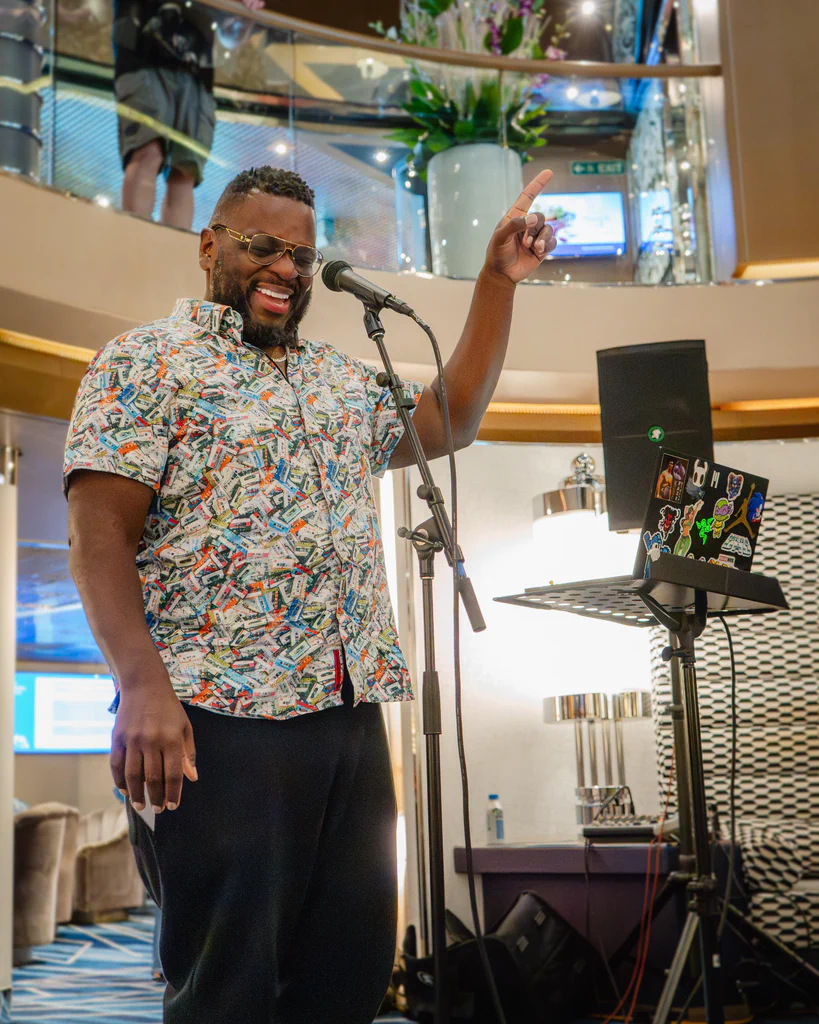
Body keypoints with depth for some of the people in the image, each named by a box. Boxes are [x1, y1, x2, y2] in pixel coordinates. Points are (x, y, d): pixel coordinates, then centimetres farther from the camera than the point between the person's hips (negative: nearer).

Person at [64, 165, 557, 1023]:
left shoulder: (343, 379, 21)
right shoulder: (147, 362, 0)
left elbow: (450, 421, 20)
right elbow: (99, 535, -9)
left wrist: (497, 280, 12)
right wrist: (141, 684, -23)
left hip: (351, 713, 7)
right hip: (215, 723, -7)